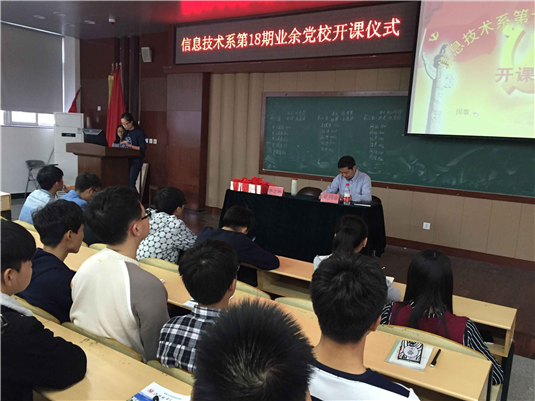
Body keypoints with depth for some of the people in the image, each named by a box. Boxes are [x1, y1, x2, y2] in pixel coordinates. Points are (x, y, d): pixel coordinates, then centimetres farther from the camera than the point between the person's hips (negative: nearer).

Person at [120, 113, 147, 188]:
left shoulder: (139, 132, -7)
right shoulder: (125, 132, 12)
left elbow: (143, 148, -13)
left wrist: (129, 145, -21)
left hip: (136, 160, -6)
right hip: (126, 159, 7)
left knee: (131, 183, -14)